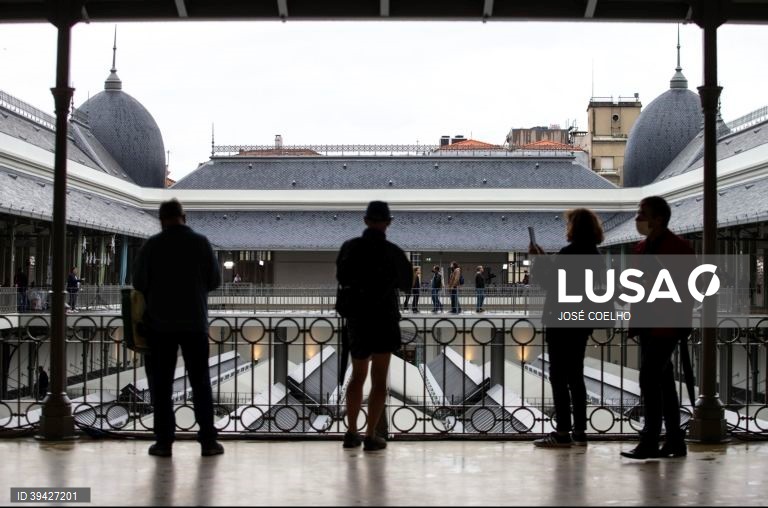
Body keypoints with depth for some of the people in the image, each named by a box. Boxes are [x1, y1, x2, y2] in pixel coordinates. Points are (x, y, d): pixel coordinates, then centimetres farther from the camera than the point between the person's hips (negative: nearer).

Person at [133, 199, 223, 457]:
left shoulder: (151, 246, -4)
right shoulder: (201, 243, -1)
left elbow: (138, 284, -3)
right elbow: (215, 280, 3)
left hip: (160, 323, -1)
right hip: (194, 322, 1)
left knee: (161, 384, 6)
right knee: (200, 383, 7)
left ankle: (164, 441, 4)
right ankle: (208, 440, 5)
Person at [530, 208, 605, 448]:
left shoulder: (569, 253, -17)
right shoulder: (594, 255, 11)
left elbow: (550, 282, -16)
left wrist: (537, 258, -4)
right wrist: (544, 258, 18)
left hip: (562, 321, -9)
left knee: (558, 377, -3)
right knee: (575, 376, 12)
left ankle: (563, 432, -3)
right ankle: (579, 431, 13)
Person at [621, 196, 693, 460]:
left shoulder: (679, 247, -9)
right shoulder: (641, 248, 14)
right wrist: (635, 321, 13)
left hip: (666, 325, -8)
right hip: (647, 326, 8)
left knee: (649, 379, -13)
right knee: (663, 381, 11)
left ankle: (650, 441, -9)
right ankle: (675, 441, 17)